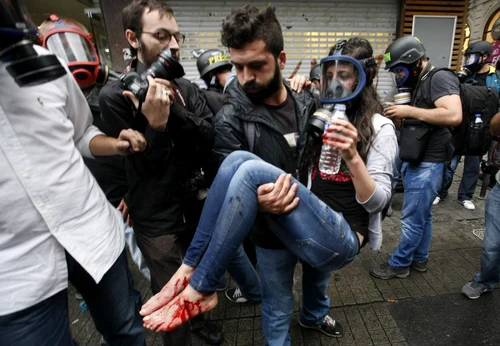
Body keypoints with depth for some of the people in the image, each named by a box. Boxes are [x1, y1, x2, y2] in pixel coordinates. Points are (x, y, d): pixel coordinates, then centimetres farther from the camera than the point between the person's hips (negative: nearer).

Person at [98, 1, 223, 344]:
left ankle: (199, 317, 55)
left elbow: (211, 140, -11)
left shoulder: (188, 89, 1)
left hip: (198, 206, 5)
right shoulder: (115, 95, -13)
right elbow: (145, 165, -15)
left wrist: (174, 109, -24)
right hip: (158, 219, -4)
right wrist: (156, 124, -32)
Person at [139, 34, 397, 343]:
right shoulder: (320, 116, 19)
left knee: (253, 171, -27)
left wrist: (352, 157, -22)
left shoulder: (379, 127, 2)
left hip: (344, 239, -5)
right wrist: (265, 197, -12)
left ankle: (198, 289, -13)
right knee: (239, 159, -16)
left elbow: (377, 202, -4)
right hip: (313, 229, 6)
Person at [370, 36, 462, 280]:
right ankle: (419, 259, 32)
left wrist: (409, 111, -21)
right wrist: (398, 113, -1)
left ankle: (399, 265, 16)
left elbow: (454, 116, -27)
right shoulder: (419, 83, 14)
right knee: (423, 215, 18)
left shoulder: (440, 78, -13)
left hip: (426, 164, -9)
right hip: (414, 161, 9)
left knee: (412, 218, 2)